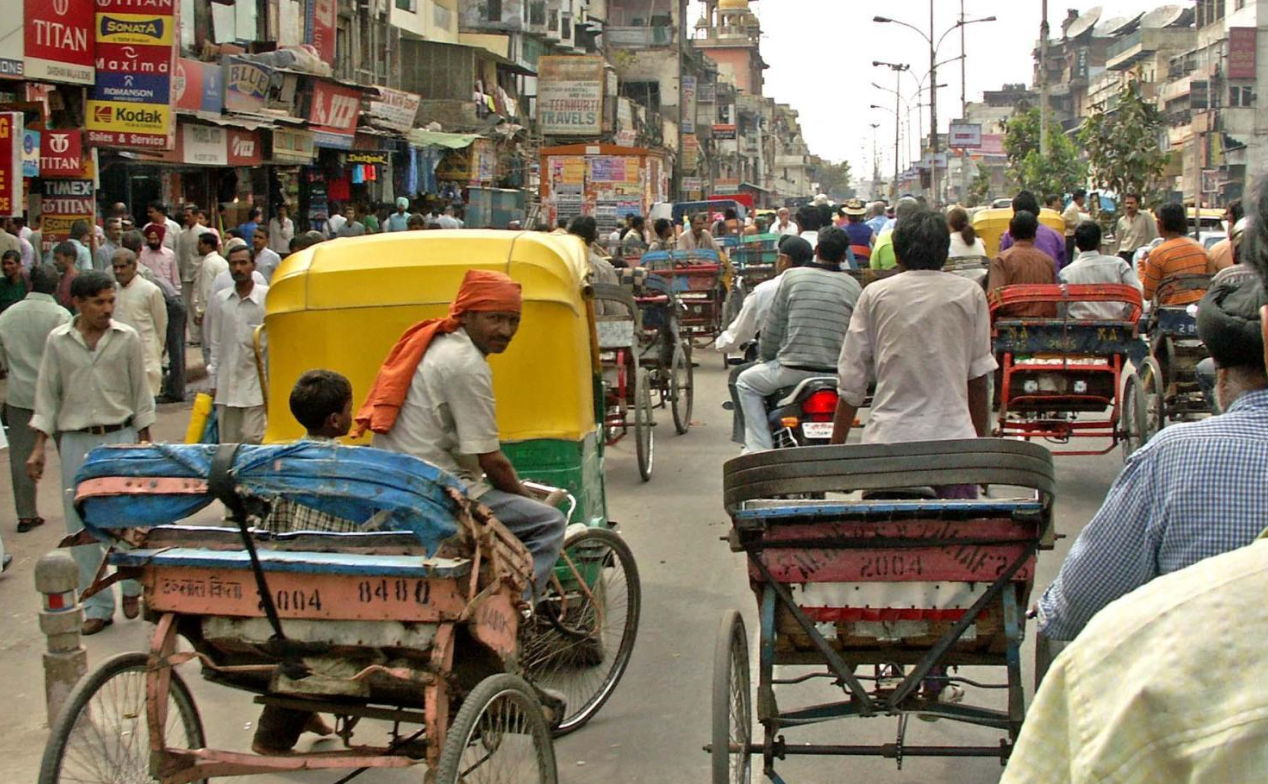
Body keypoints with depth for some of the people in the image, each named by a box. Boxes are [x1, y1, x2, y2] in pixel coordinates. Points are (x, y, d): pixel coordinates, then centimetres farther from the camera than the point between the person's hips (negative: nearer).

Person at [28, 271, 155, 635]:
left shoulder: (127, 338, 0)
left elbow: (140, 392, 6)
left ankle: (131, 589, 24)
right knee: (80, 526, 3)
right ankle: (97, 607, 12)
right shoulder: (58, 342, 1)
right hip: (75, 441, 1)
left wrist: (144, 440, 5)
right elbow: (47, 395, 6)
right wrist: (39, 447, 1)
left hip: (120, 437, -1)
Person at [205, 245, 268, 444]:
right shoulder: (219, 300, 7)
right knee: (228, 441, 8)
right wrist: (214, 381, 10)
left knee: (253, 439, -9)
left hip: (257, 382, -4)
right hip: (227, 383, 4)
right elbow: (214, 343, 12)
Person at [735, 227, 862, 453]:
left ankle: (758, 448, 10)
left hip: (793, 369, -2)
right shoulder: (853, 287, 2)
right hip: (837, 373, 3)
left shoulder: (792, 276, -2)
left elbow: (772, 327, 1)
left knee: (747, 382, 21)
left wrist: (765, 358, 18)